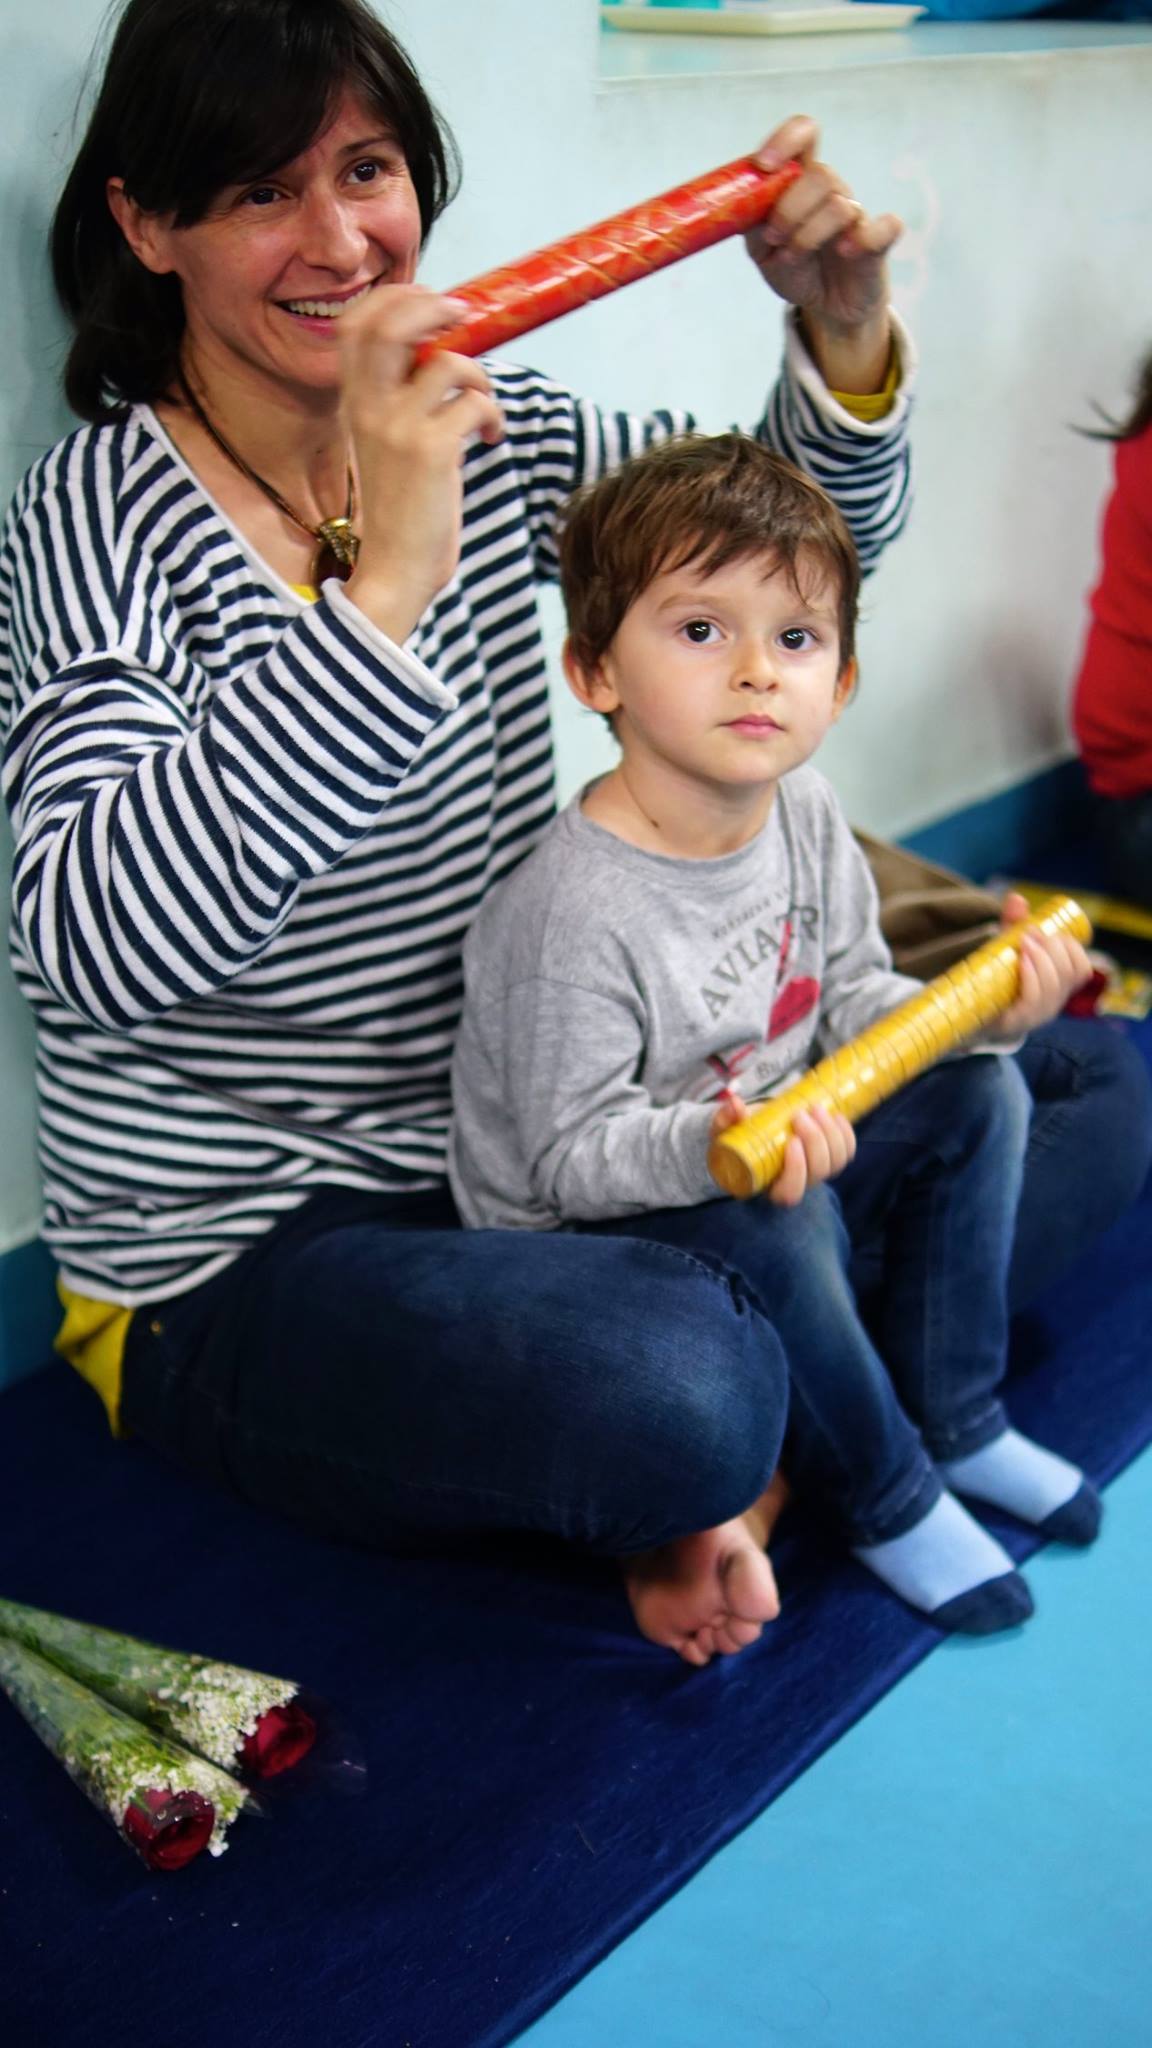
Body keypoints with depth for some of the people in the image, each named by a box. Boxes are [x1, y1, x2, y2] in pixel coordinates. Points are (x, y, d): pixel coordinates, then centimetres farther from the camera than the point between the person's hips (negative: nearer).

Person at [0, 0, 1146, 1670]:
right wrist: (381, 588, -40)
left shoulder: (483, 432, 2)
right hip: (243, 1262, -7)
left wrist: (845, 330, -10)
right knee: (665, 1400, -37)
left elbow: (821, 532, 11)